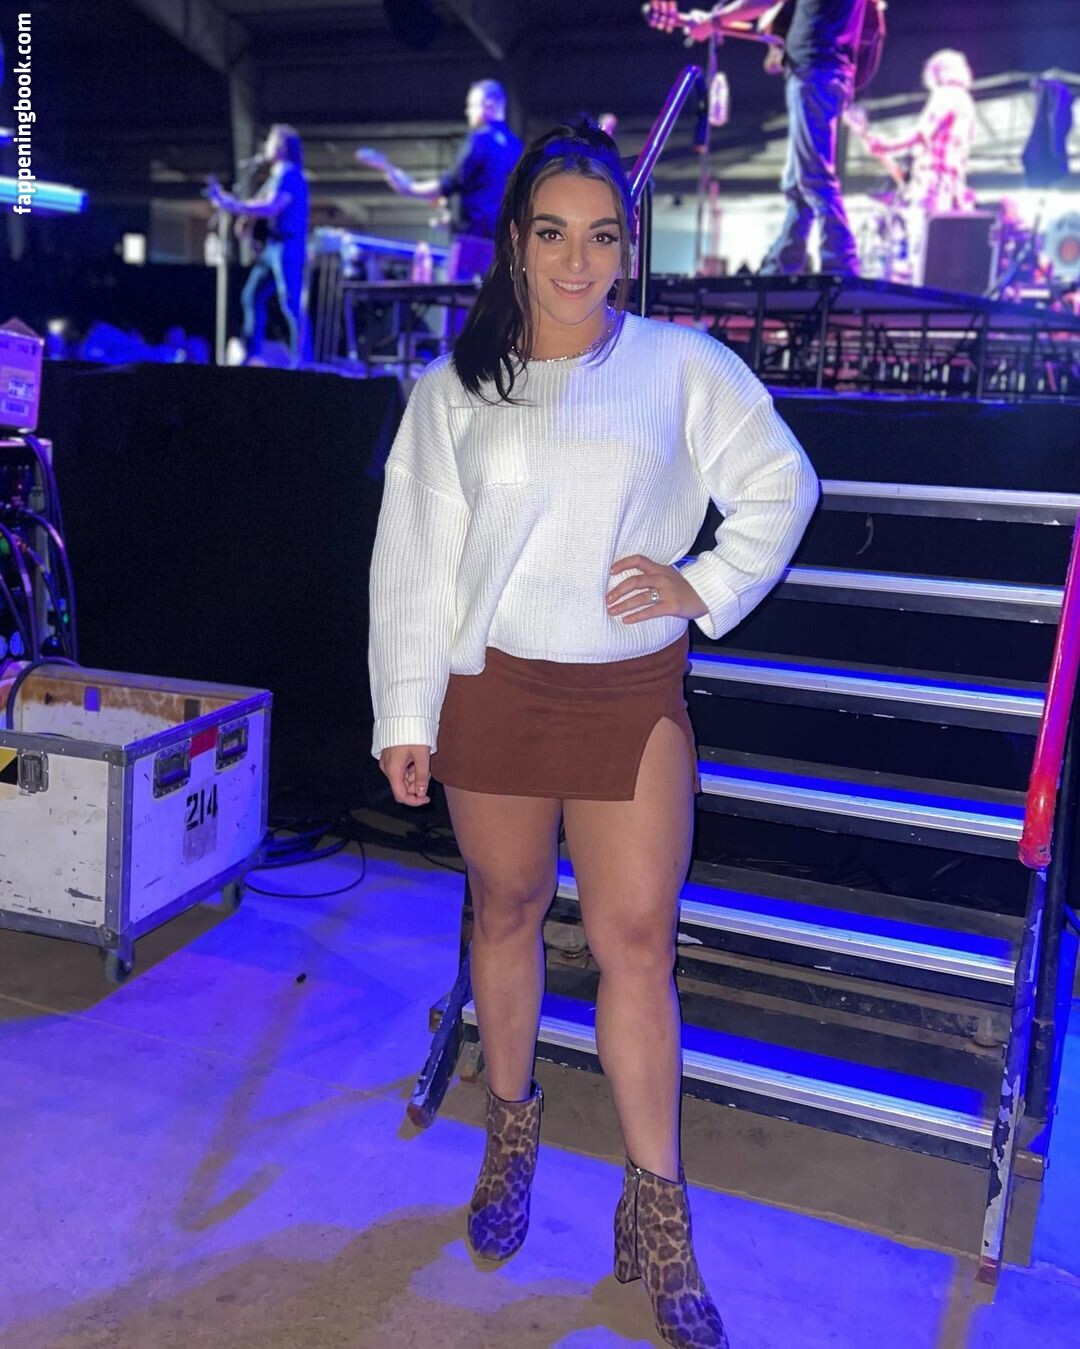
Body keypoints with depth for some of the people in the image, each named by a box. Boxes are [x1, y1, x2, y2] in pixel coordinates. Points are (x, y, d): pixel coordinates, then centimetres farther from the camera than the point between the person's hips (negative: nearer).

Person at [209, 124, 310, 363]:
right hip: (272, 245, 10)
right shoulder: (276, 177, 20)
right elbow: (256, 207, 22)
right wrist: (227, 200, 10)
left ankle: (300, 361, -13)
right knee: (252, 296, 11)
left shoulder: (291, 175, -10)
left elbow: (270, 208, -21)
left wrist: (233, 206, -19)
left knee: (289, 304, -13)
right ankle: (253, 355, 16)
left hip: (288, 246, -10)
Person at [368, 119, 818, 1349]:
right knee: (506, 913, 14)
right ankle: (511, 1137, 36)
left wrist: (704, 586, -4)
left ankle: (656, 1220, 13)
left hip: (633, 697, -1)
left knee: (635, 939, -2)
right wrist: (405, 715, 0)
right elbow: (413, 555, 4)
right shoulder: (453, 388, 5)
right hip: (492, 688, 2)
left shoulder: (682, 369, 2)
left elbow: (780, 487, 11)